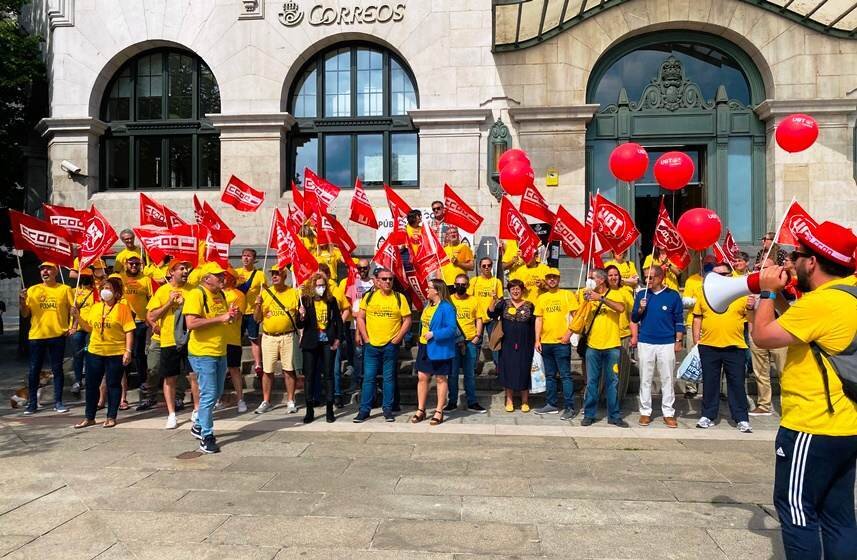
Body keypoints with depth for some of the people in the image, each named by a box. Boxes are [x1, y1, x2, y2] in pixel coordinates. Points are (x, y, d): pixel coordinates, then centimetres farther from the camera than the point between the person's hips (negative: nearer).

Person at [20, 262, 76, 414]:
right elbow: (25, 314, 8)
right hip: (36, 335, 2)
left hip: (58, 335, -2)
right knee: (34, 370, 6)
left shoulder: (65, 289, 3)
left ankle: (58, 402, 13)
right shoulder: (32, 290, 8)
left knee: (57, 369, 5)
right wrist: (22, 301, -10)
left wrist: (74, 326, -13)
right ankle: (32, 403, 15)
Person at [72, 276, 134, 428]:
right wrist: (78, 316, 2)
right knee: (91, 384, 10)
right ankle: (89, 417, 21)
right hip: (94, 352, 5)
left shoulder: (122, 307, -7)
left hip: (116, 353, -5)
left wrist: (128, 351, -15)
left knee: (113, 385, 5)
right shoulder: (95, 307, 9)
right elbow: (89, 328, 16)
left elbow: (129, 331, -9)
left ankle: (111, 417, 16)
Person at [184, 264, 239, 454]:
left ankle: (199, 426, 36)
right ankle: (206, 437, 7)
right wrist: (220, 318, -24)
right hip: (203, 354, -8)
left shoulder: (221, 295, 12)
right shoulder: (196, 294, -13)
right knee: (208, 395, -4)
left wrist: (232, 315, 1)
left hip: (220, 353, 8)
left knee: (216, 394, 17)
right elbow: (191, 323, -24)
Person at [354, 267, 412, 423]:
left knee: (389, 378, 7)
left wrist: (397, 339, -6)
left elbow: (407, 320, 1)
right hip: (371, 345, 1)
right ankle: (364, 409, 11)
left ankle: (387, 409, 16)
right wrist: (365, 338, -2)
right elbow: (360, 318, 5)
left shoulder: (400, 298, 0)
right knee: (368, 378, 4)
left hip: (391, 346, 0)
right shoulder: (369, 297, 3)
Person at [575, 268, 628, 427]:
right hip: (592, 345, 2)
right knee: (591, 381, 5)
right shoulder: (590, 296, 10)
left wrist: (601, 298, -22)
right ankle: (589, 414, 13)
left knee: (612, 382, 5)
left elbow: (621, 308, -21)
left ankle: (614, 415, 13)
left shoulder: (615, 294, 1)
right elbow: (582, 317, 6)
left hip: (612, 346, -2)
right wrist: (586, 300, -7)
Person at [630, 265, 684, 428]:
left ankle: (668, 413, 13)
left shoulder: (673, 295, -1)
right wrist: (640, 309, -11)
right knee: (645, 379, 7)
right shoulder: (641, 294, 5)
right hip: (645, 343, 2)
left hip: (667, 344, -2)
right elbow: (634, 318, 8)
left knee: (667, 379, 5)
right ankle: (645, 412, 14)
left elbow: (679, 320, 3)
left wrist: (679, 341, -1)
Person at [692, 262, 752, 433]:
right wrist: (696, 342, 4)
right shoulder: (704, 294, 6)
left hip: (734, 347, -1)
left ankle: (742, 419, 12)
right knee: (709, 383, 10)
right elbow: (697, 318, 9)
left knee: (737, 383, 4)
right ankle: (708, 416, 20)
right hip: (708, 347, 1)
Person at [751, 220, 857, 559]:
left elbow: (762, 337, -16)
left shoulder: (821, 301, -21)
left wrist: (767, 292, -3)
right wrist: (779, 297, 14)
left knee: (796, 510, 3)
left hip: (812, 429, -10)